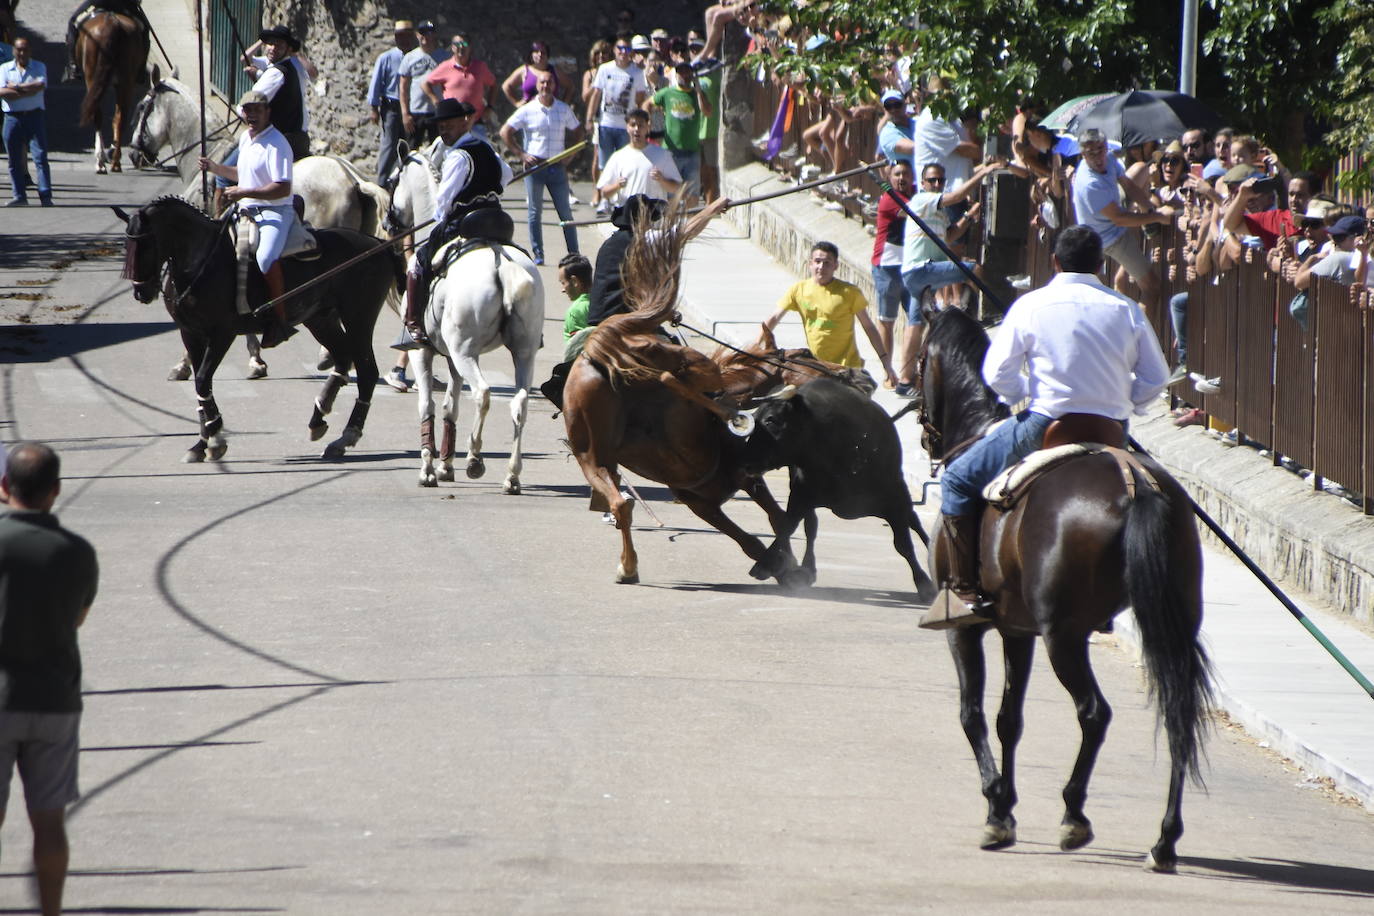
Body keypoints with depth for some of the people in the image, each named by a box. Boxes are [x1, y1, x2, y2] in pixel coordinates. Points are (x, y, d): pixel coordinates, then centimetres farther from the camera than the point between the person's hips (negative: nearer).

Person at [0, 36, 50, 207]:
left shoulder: (39, 67, 8)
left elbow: (40, 85, -11)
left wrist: (16, 87, -9)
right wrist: (28, 91, -9)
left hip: (34, 116, -2)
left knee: (40, 156, -9)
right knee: (14, 159, 2)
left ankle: (46, 196, -12)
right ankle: (19, 196, 9)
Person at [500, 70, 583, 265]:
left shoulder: (564, 110, 6)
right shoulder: (527, 110, -1)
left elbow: (577, 131, 19)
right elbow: (505, 132, 0)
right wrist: (521, 155, -5)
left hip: (557, 166, 2)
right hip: (534, 165, -2)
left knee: (565, 212, 3)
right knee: (535, 212, 1)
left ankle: (574, 254, 7)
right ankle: (538, 254, 7)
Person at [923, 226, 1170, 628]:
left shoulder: (1031, 307, -6)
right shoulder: (1127, 311, 2)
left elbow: (997, 374, -6)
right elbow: (1155, 378, 5)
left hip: (1046, 424, -4)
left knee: (960, 480, 10)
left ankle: (965, 591, 0)